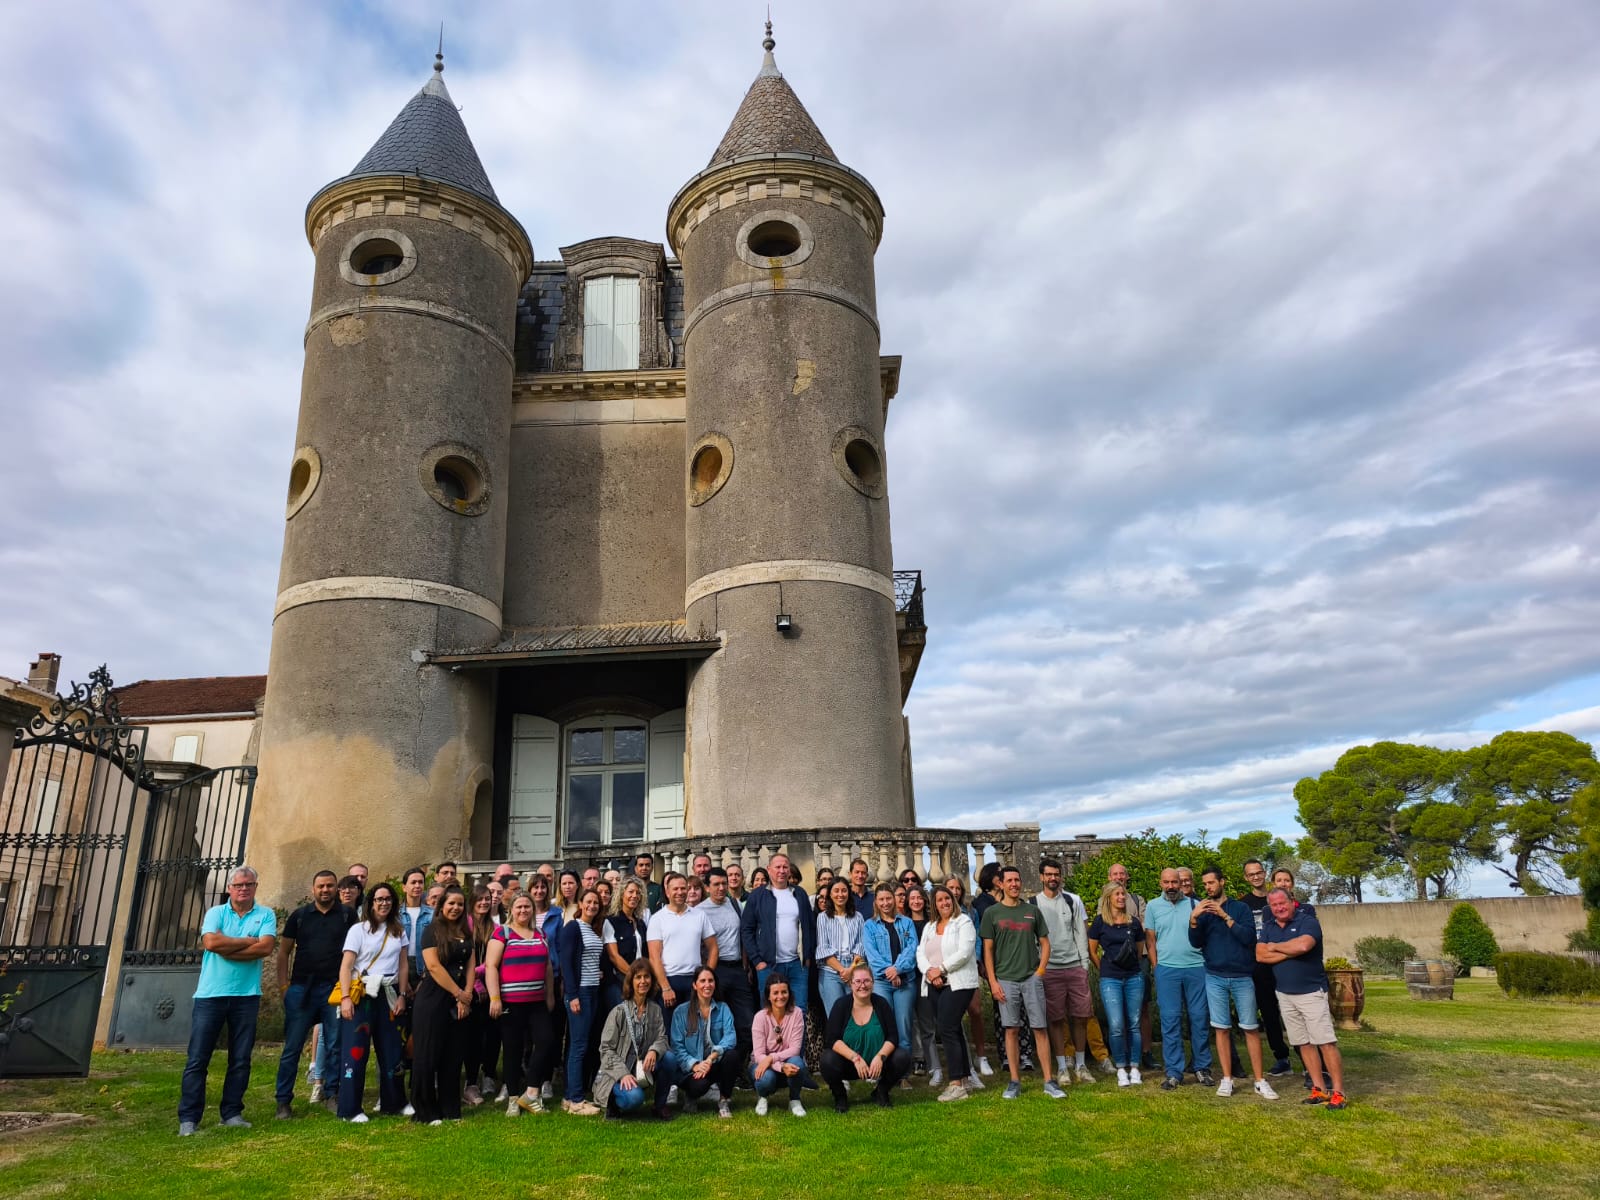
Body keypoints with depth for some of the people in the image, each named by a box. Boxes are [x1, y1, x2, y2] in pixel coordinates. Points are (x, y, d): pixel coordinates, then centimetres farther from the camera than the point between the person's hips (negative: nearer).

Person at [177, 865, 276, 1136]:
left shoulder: (266, 915, 3)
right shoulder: (215, 913, 4)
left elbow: (266, 947, -13)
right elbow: (211, 942, -14)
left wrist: (226, 948, -12)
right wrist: (249, 941, -9)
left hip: (246, 996, 1)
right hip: (210, 994, 0)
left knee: (241, 1060, 6)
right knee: (197, 1059, 1)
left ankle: (232, 1113, 16)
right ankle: (188, 1118, 8)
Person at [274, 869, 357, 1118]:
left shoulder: (348, 915, 4)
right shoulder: (299, 915, 7)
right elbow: (284, 951, 9)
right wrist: (283, 985, 0)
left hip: (335, 988, 0)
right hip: (301, 988, 0)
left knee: (335, 1045, 5)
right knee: (292, 1046, 2)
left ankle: (332, 1095, 17)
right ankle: (284, 1101, 11)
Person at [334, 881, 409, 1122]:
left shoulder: (399, 931, 10)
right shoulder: (358, 930, -3)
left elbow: (404, 965, 10)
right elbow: (345, 966, -8)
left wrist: (402, 995, 3)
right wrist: (345, 998, -18)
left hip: (389, 995, 4)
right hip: (361, 994, -4)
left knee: (392, 1050, 8)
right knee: (355, 1051, -4)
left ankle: (393, 1103, 20)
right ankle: (350, 1109, 5)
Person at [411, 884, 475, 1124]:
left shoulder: (466, 933, 12)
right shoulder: (432, 930, -7)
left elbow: (470, 965, 9)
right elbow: (434, 966, -14)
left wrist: (467, 995, -5)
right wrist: (459, 993, -12)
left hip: (458, 1002, 6)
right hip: (432, 1000, -6)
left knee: (453, 1056, 8)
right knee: (427, 1056, -1)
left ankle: (450, 1109, 16)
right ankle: (425, 1111, 9)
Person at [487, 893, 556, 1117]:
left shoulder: (541, 934, 12)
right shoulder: (502, 933, -3)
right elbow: (491, 967, -9)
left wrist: (550, 995, 15)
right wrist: (495, 998, -16)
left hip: (537, 1002, 4)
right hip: (510, 1002, -4)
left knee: (547, 1041, -7)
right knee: (513, 1050, 3)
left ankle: (531, 1093, 5)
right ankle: (513, 1099, 16)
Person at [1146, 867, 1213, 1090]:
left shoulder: (1194, 904, 4)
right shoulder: (1153, 906, 5)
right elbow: (1150, 940, 7)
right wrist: (1157, 966, 2)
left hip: (1196, 967, 0)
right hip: (1167, 970, 0)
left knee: (1199, 1019, 6)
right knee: (1170, 1020, 1)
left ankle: (1202, 1068, 19)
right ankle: (1173, 1072, 8)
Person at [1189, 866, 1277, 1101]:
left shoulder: (1240, 907, 4)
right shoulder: (1202, 910, 9)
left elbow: (1249, 937, -10)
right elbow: (1196, 943, -1)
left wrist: (1225, 916, -17)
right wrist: (1193, 919, -17)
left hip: (1242, 976, -1)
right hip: (1215, 978, 2)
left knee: (1251, 1028, 0)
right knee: (1221, 1028, 4)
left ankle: (1260, 1081, 7)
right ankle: (1227, 1079, 11)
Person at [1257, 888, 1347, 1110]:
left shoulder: (1307, 921, -9)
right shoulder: (1268, 927, 8)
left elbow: (1303, 945, -28)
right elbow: (1260, 955, -4)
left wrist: (1275, 947, -12)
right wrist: (1290, 952, -15)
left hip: (1311, 991, -6)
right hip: (1284, 995, 6)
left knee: (1326, 1042, -7)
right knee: (1304, 1043, 9)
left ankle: (1338, 1092, -2)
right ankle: (1319, 1089, 16)